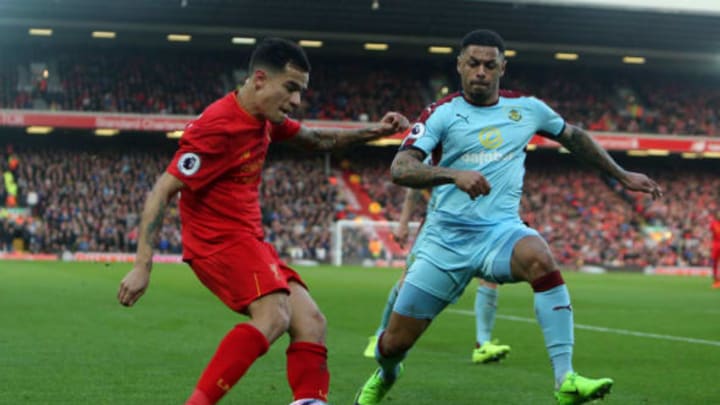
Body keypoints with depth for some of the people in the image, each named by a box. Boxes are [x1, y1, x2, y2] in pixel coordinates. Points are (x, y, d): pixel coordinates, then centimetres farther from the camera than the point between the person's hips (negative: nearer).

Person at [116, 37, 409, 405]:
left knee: (310, 322, 1)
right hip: (217, 239, -10)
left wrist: (374, 132, 13)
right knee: (274, 316, -30)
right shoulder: (219, 128, -19)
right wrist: (142, 266, -25)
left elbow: (317, 140, 27)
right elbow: (162, 191, -20)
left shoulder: (265, 119, 9)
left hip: (247, 239, 10)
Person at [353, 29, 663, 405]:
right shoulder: (442, 113, -1)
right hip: (446, 237, -1)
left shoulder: (527, 108, 9)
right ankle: (385, 375, 40)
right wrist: (454, 174, -31)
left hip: (501, 231, 1)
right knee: (395, 342, 0)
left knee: (539, 257, -36)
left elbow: (574, 136, 28)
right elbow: (400, 169, -15)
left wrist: (622, 174, 29)